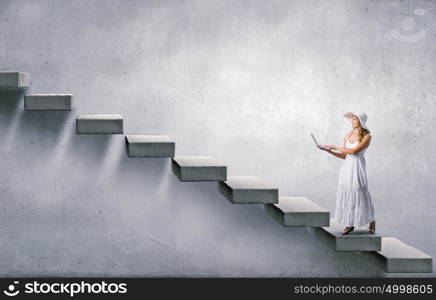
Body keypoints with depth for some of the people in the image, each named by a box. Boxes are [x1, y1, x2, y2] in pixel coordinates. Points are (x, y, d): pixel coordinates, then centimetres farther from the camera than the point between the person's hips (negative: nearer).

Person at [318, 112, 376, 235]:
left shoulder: (366, 136, -4)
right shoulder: (348, 136, 13)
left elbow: (354, 151, -16)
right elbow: (344, 155, 11)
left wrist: (336, 147, -11)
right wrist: (329, 151, 0)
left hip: (358, 167, -5)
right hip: (346, 166, 5)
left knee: (360, 193, -2)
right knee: (346, 193, 1)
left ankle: (372, 222, 15)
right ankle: (350, 224, 8)